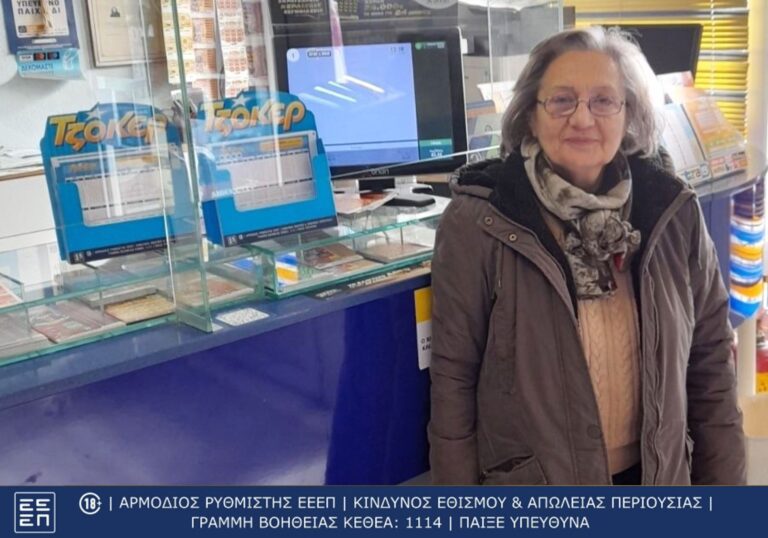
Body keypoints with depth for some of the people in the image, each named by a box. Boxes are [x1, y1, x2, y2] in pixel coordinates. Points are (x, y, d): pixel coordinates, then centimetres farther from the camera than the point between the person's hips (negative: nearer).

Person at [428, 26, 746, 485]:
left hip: (656, 478, 3)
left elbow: (710, 359, 1)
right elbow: (453, 378, -12)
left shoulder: (673, 212, -8)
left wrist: (723, 484, 3)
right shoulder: (477, 224, -18)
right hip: (529, 489, -3)